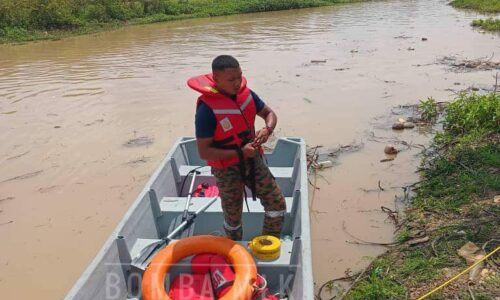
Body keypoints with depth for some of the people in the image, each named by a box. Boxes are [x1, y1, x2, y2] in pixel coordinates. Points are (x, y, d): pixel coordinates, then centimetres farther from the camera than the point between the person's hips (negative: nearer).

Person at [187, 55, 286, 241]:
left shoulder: (246, 94, -8)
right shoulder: (207, 109, -25)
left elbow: (269, 113, 8)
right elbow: (204, 152, -22)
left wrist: (267, 129, -16)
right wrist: (239, 153, -28)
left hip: (253, 160, 5)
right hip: (227, 169, -5)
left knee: (277, 204, 6)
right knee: (233, 217, 13)